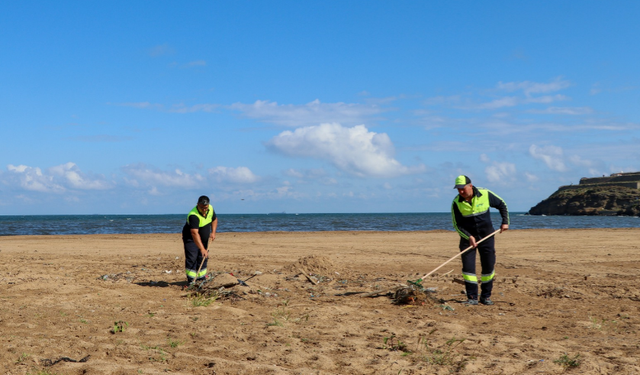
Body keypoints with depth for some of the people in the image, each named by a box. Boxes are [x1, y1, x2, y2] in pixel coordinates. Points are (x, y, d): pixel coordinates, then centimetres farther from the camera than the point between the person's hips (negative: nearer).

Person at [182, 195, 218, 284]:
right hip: (191, 239, -7)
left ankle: (201, 279, 17)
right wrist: (202, 249, -48)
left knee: (203, 258, 8)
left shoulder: (210, 209, -11)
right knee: (192, 258, -14)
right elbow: (194, 233, -43)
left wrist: (213, 232, -3)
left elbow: (214, 219, 12)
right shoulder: (193, 215, -35)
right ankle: (191, 280, -11)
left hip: (204, 239, 7)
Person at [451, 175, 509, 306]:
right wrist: (469, 237, -21)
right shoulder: (457, 203, -13)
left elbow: (502, 205, 5)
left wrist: (505, 222, -3)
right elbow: (457, 225, -9)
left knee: (488, 266, 3)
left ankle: (486, 296, 16)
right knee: (468, 267, -8)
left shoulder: (485, 194, -11)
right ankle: (472, 297, -1)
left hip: (486, 236, 1)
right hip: (467, 237, 0)